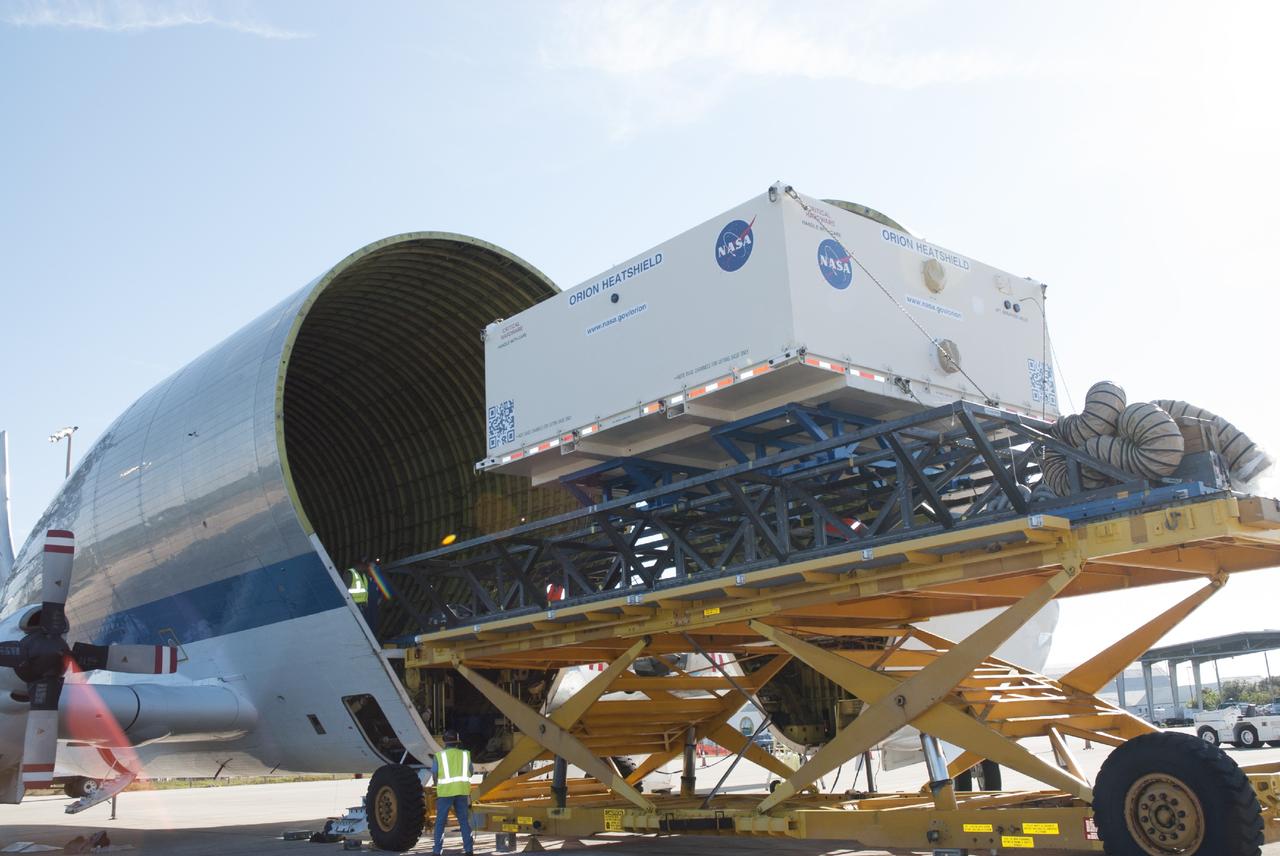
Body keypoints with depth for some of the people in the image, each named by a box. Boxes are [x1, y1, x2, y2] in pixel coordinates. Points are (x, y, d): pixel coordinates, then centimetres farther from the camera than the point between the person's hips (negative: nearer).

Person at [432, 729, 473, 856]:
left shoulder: (440, 755, 0)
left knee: (440, 822, 7)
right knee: (464, 820, 11)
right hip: (462, 791, 2)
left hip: (445, 791, -2)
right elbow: (470, 773, 14)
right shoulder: (465, 754, 8)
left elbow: (434, 774, 3)